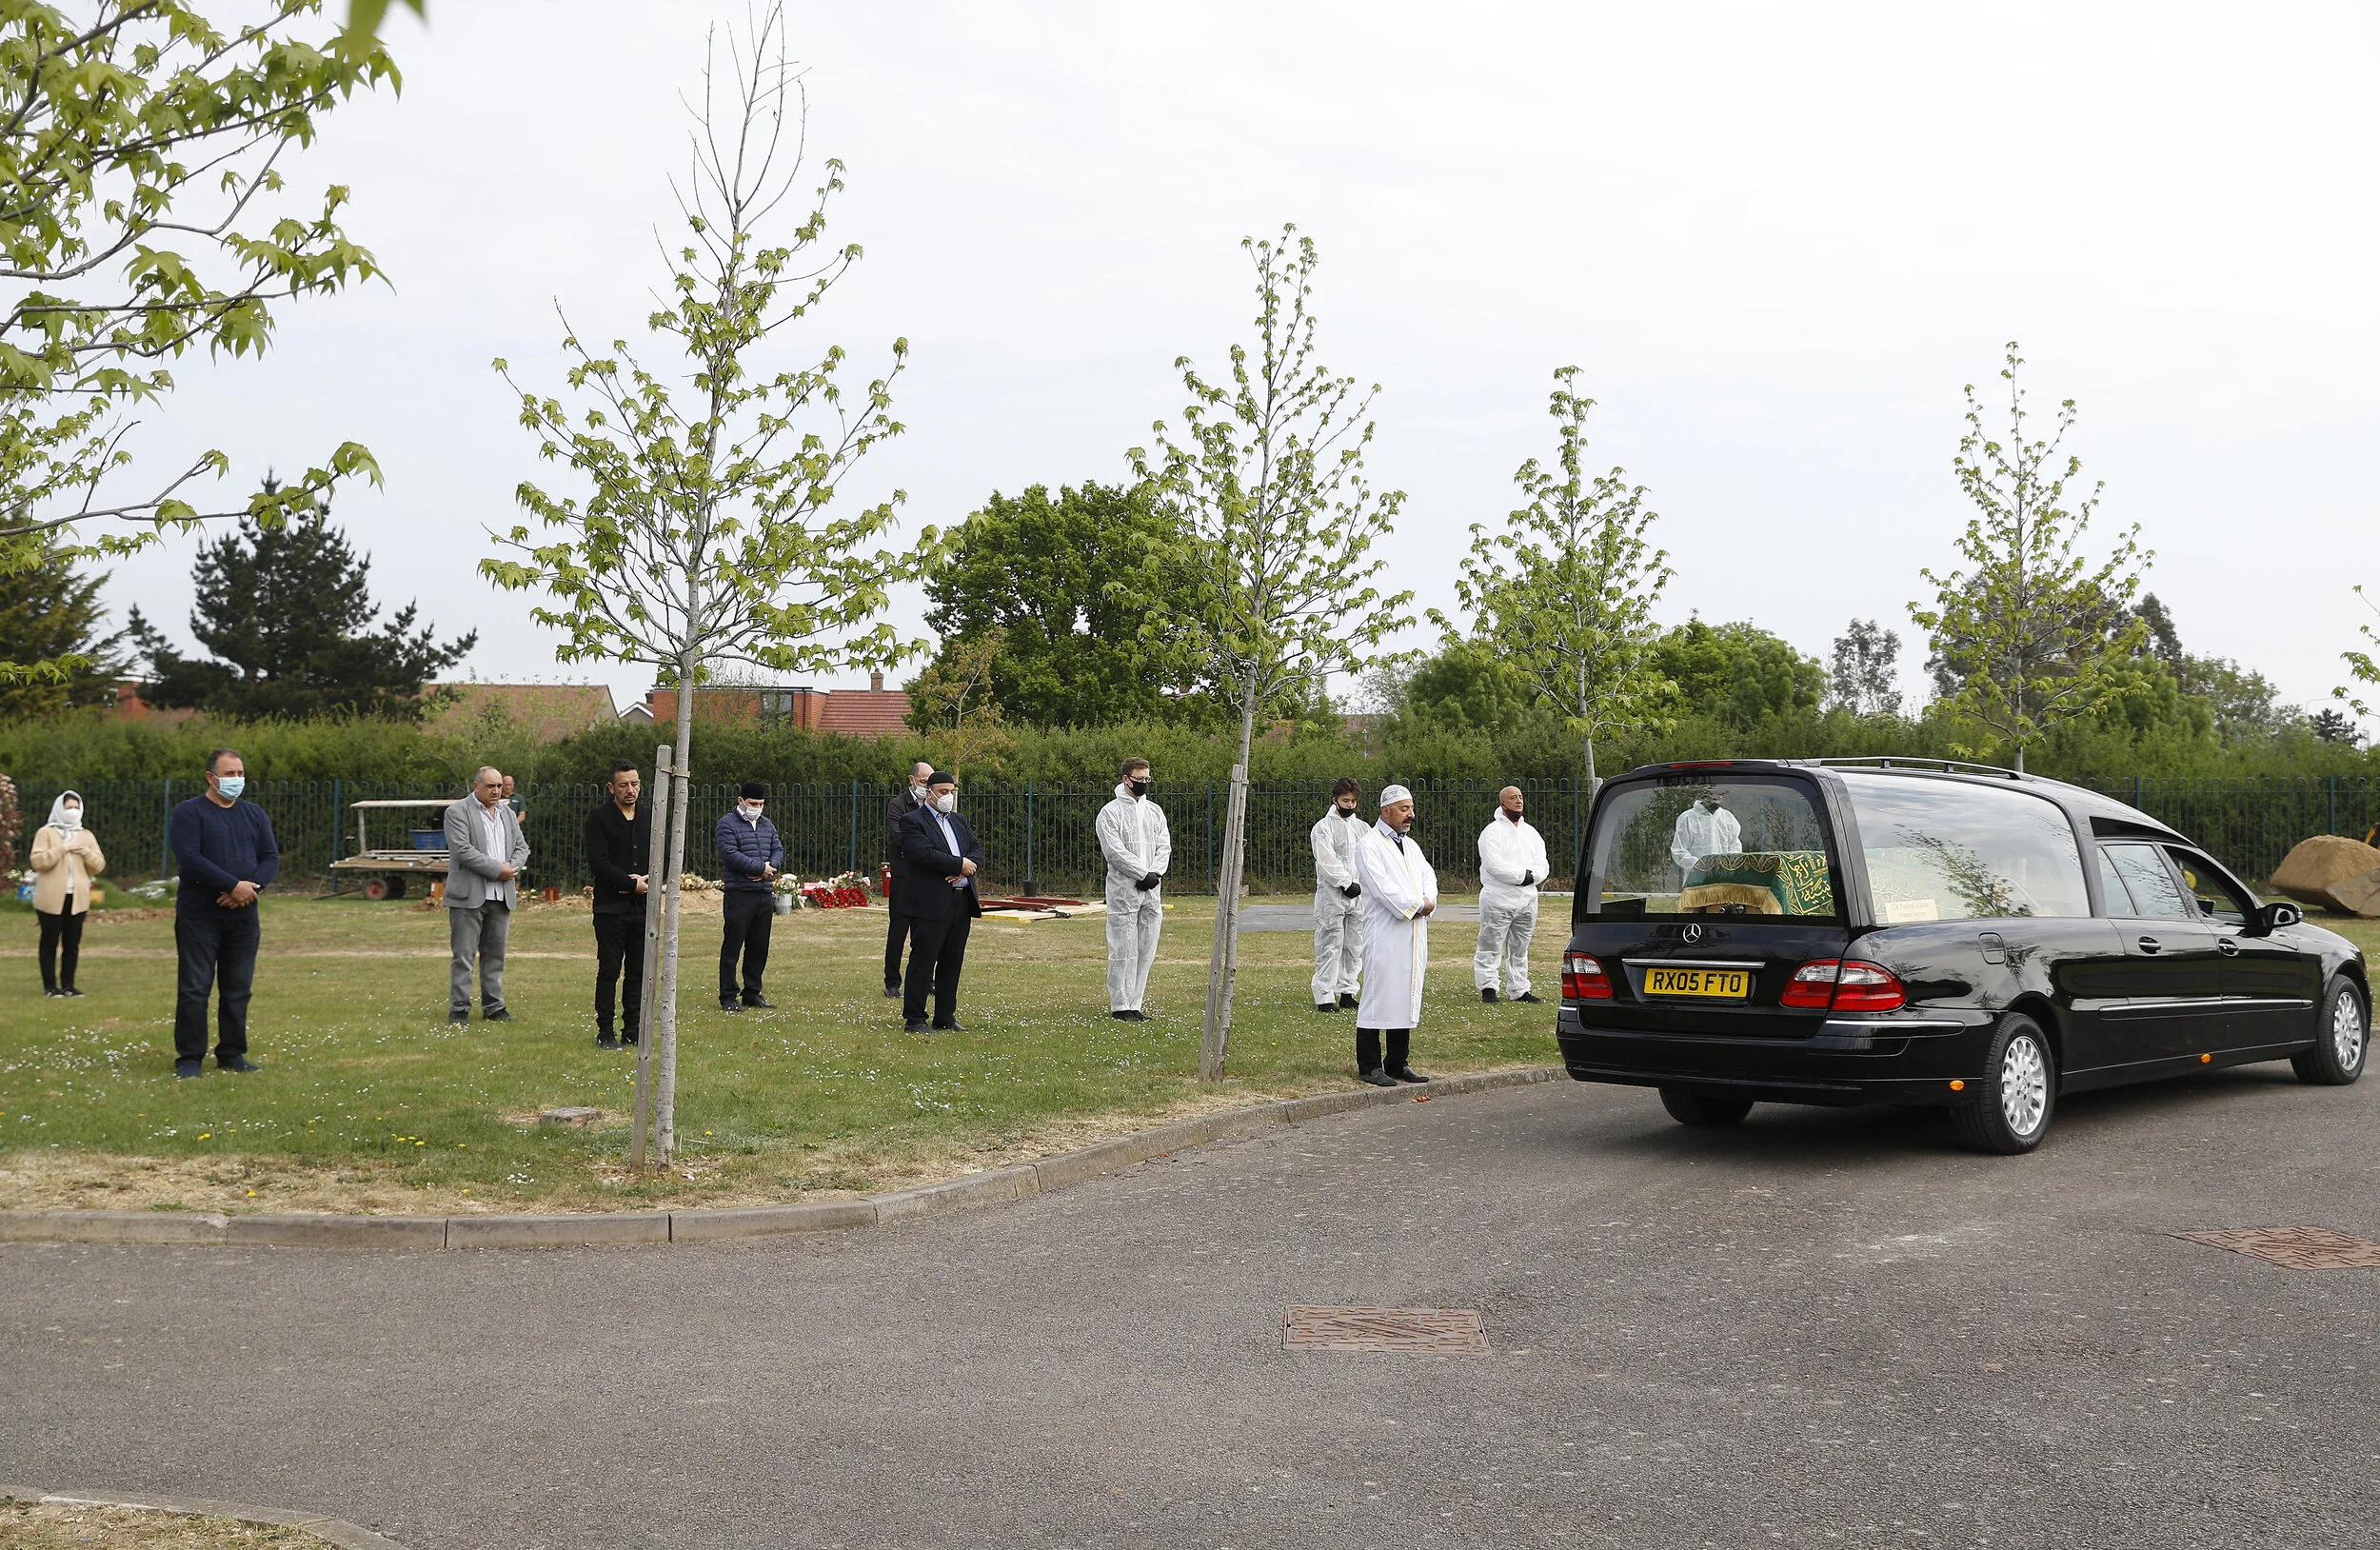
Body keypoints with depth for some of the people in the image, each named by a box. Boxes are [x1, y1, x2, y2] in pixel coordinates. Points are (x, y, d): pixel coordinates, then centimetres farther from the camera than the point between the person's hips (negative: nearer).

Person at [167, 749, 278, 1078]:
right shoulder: (189, 813, -3)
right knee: (194, 988, -3)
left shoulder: (255, 814, 14)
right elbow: (189, 859, -16)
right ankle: (190, 1057, 2)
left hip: (243, 916, 5)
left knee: (238, 989, 8)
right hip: (199, 916, -5)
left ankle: (232, 1054, 16)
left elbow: (271, 858, 7)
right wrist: (234, 885, -19)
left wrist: (253, 886, -13)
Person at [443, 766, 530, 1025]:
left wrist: (512, 868, -6)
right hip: (469, 896, -6)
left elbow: (521, 847, 15)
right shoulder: (457, 812, -5)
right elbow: (463, 850, -15)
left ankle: (493, 1007, 16)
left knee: (495, 954, 10)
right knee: (464, 956, -3)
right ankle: (459, 1009, 1)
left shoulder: (508, 814, 17)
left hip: (502, 896, 6)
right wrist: (497, 869, -15)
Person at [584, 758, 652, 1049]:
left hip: (644, 905, 4)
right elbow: (598, 862, -11)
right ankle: (605, 1033, 4)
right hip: (611, 907, -4)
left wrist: (647, 879, -7)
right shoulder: (599, 818, -3)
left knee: (639, 972, 6)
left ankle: (633, 1030, 12)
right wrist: (631, 883, -13)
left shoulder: (650, 818, 12)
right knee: (609, 971, -2)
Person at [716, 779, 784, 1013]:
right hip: (739, 894, -7)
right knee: (732, 947, -3)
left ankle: (752, 993, 20)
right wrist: (761, 867, -15)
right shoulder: (727, 824, -5)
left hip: (765, 894, 7)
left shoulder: (767, 825, 18)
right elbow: (730, 855, -16)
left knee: (759, 947, 11)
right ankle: (727, 997, 1)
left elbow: (778, 850, 13)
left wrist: (770, 868, -9)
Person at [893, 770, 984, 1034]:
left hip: (962, 901, 7)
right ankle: (914, 1019, 1)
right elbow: (925, 854, -18)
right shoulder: (913, 822, -4)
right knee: (923, 961, -4)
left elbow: (978, 848, 12)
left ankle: (945, 1017, 18)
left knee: (953, 963, 10)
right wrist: (960, 864, -13)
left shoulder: (959, 821, 20)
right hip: (930, 903, -7)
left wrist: (967, 868, -9)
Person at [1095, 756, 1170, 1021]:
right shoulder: (1111, 812, -2)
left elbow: (1164, 847, 10)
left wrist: (1155, 873, -8)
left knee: (1146, 950, 6)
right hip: (1123, 891, -6)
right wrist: (1144, 874, -16)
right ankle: (1120, 1006, -1)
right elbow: (1115, 851, -11)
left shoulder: (1155, 811, 16)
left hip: (1152, 890, 6)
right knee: (1123, 951, -6)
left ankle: (1136, 1003, 12)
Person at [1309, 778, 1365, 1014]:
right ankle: (1324, 997, -4)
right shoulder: (1323, 827, -3)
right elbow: (1328, 862, -11)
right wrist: (1347, 884, -13)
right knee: (1330, 947, -7)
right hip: (1332, 895, -6)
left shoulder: (1361, 828, 15)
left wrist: (1360, 885, -6)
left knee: (1354, 946, 7)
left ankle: (1347, 992, 15)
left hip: (1357, 895, 6)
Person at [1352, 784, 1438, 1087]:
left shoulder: (1411, 845, 19)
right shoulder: (1370, 846, -7)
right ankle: (1369, 1066, 0)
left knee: (1407, 999, 10)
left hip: (1414, 936, 8)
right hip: (1384, 936, -8)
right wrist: (1417, 905, -12)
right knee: (1378, 998, -6)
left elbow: (1428, 878, 11)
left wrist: (1427, 903, -9)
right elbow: (1384, 888, -16)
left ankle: (1398, 1063, 17)